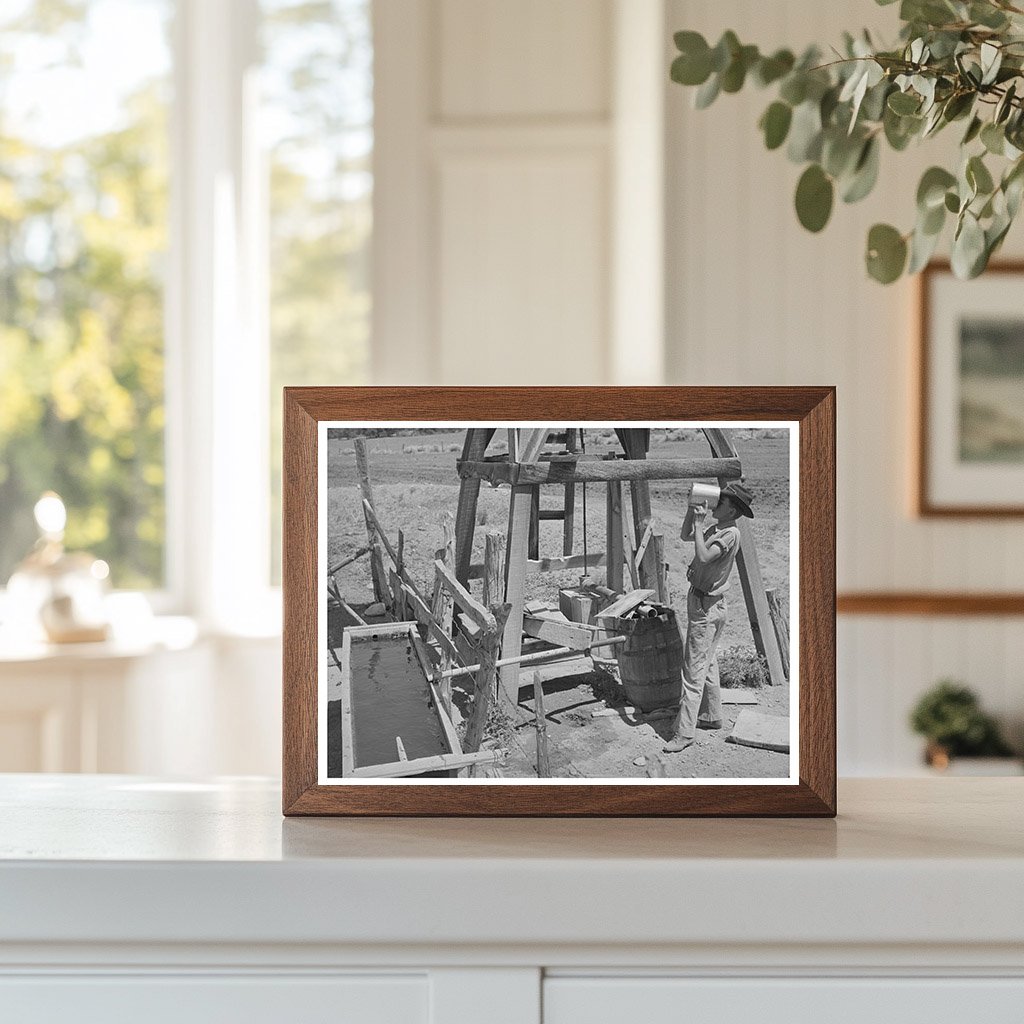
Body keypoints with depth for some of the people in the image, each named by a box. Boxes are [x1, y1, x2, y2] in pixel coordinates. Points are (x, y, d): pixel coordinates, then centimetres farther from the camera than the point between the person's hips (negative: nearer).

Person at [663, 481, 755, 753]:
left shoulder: (730, 534, -21)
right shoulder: (714, 525, 7)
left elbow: (703, 556, -33)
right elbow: (685, 536, 19)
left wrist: (699, 523, -25)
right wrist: (692, 510, 4)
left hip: (706, 607, -10)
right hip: (700, 600, 10)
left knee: (694, 668, -9)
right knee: (707, 662, 21)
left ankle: (684, 733, -8)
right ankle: (711, 716, 35)